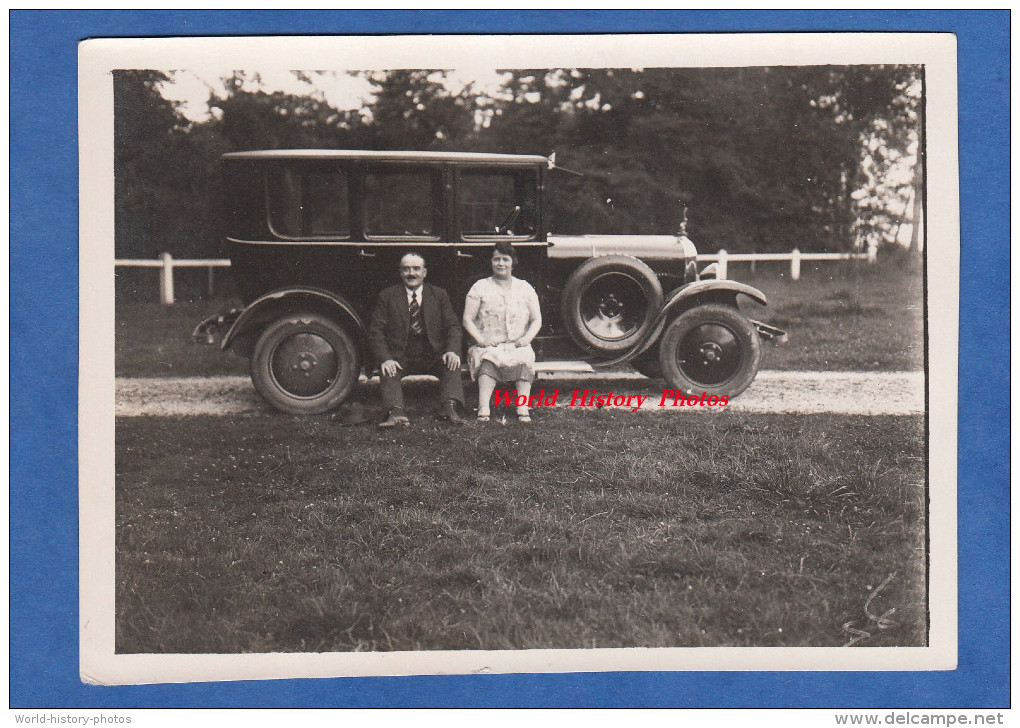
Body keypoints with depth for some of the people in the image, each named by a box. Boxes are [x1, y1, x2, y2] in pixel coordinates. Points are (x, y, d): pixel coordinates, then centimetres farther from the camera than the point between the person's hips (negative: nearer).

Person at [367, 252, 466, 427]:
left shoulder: (439, 295, 10)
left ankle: (450, 407, -38)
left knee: (452, 364, -27)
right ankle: (396, 412, -44)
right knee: (387, 371, -31)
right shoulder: (387, 297, 5)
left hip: (433, 355, 1)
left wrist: (452, 351, -18)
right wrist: (385, 359, -20)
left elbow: (453, 326, 4)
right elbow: (376, 331, -2)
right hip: (400, 357, -1)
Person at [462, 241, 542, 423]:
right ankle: (483, 408, -47)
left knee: (525, 360, -34)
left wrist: (527, 338, -7)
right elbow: (467, 319, 4)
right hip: (488, 345, -1)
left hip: (517, 346, 1)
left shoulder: (525, 288, 15)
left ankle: (523, 408, -44)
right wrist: (480, 339, -12)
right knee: (487, 360, -36)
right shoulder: (480, 287, 10)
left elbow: (536, 320, 13)